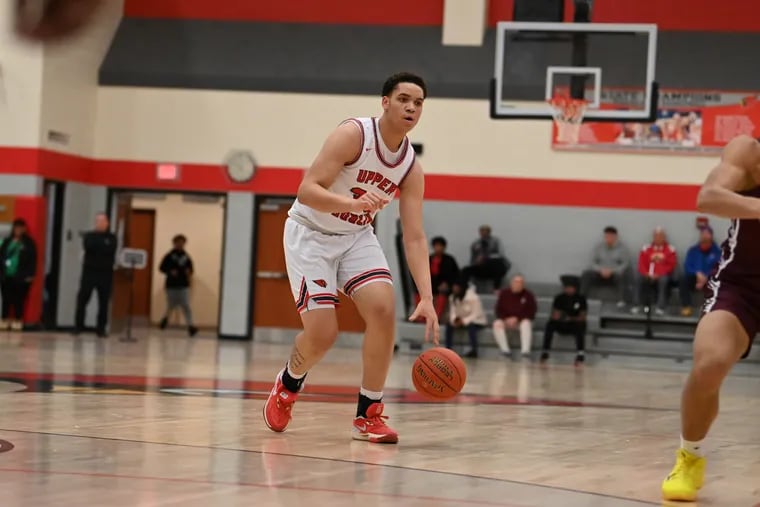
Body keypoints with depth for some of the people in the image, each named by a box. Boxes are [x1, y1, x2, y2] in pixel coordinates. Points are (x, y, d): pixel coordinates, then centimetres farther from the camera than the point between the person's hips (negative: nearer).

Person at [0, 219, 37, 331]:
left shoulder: (29, 243, -1)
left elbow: (32, 260, -3)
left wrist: (30, 275, -8)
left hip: (20, 278, -4)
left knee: (19, 300, 0)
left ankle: (18, 320, 9)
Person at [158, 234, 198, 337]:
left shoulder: (186, 257, 7)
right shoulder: (169, 256, -2)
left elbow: (190, 268, 15)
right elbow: (162, 268, -2)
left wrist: (189, 272, -8)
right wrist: (170, 272, -18)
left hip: (184, 286, 1)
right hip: (171, 285, -1)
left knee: (186, 306, -10)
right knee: (171, 305, 9)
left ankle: (190, 326, -18)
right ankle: (166, 318, 40)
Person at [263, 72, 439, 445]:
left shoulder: (411, 166, -6)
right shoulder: (354, 135, -22)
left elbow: (414, 237, -9)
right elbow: (306, 190, -29)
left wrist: (426, 297, -21)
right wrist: (354, 203, -47)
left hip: (356, 237, 5)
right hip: (310, 233, -5)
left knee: (383, 308, -18)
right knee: (322, 333, -13)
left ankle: (368, 415, -7)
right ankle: (287, 385, 22)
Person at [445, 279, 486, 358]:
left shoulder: (473, 297, -23)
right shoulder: (453, 298, -3)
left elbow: (476, 314, -24)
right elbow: (452, 312, -4)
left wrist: (464, 321, -34)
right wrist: (454, 320, -26)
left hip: (477, 322, -6)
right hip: (461, 320, 6)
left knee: (470, 327, -38)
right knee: (449, 326, -18)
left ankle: (474, 351, -31)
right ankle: (448, 348, -14)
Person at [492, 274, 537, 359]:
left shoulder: (528, 295, -4)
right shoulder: (504, 294, 1)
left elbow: (531, 312, -8)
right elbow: (499, 310, 2)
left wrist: (517, 318, -20)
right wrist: (506, 319, -18)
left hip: (522, 321, -2)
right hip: (506, 321, 2)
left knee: (526, 323, -35)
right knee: (497, 323, -29)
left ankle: (525, 350, -46)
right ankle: (505, 350, -36)